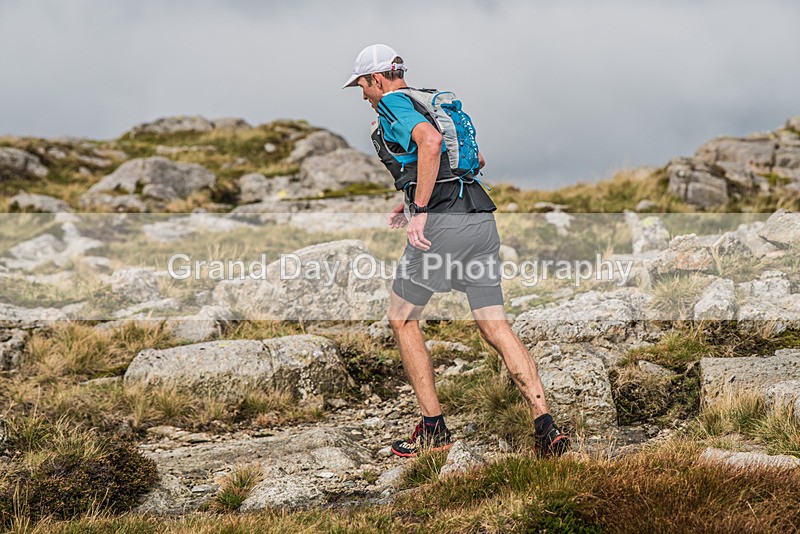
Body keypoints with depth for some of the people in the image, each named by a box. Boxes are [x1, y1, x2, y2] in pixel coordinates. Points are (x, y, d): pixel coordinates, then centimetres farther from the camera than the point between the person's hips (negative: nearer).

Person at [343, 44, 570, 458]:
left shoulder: (392, 105, 0)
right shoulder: (430, 104, 26)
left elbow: (430, 141, -22)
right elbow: (476, 159, 33)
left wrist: (419, 209, -19)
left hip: (442, 223, -8)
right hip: (481, 219, 8)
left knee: (402, 320, 10)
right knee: (495, 327, 5)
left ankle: (434, 429, 9)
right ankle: (545, 425, -9)